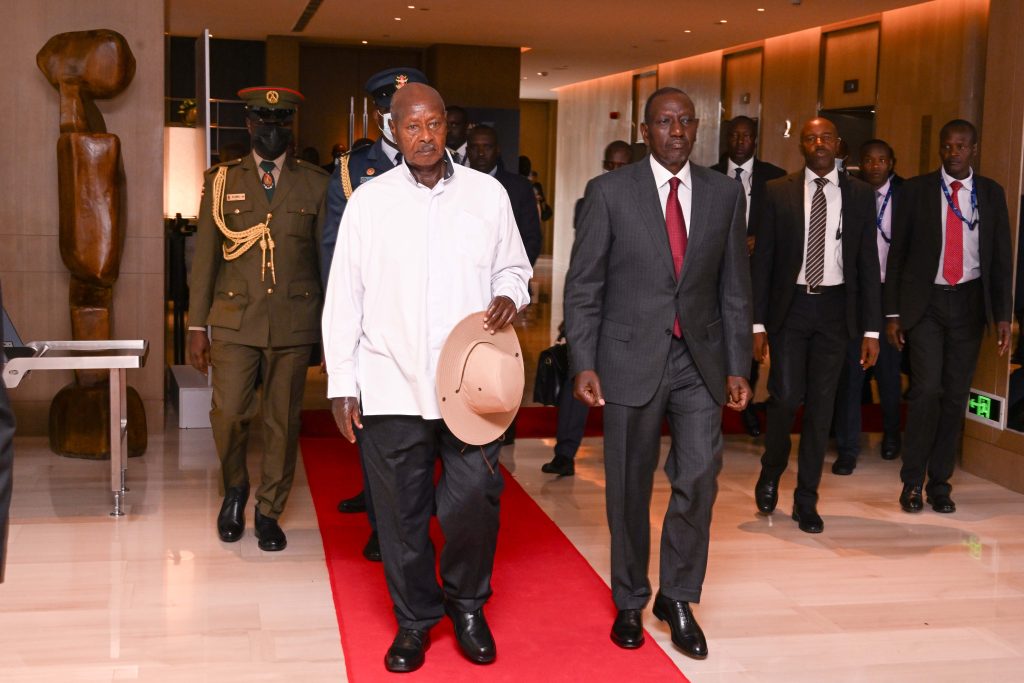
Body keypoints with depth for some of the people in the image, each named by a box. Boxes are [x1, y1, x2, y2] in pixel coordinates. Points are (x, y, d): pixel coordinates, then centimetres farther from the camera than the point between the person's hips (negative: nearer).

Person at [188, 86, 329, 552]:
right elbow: (205, 256, 8)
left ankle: (269, 513, 21)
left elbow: (327, 256, 8)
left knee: (283, 422, 5)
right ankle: (235, 489, 22)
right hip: (235, 320, 0)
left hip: (295, 321, 0)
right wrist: (196, 326, 4)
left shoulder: (316, 184, 6)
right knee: (228, 415, -7)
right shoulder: (221, 181, 8)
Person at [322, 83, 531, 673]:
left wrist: (509, 296, -7)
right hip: (391, 383, 0)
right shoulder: (369, 201, 3)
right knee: (402, 510, 6)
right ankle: (415, 620, 25)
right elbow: (344, 297, 4)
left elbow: (513, 267, 17)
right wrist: (342, 383, 0)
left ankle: (467, 604, 21)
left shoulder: (488, 194, 6)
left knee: (474, 497, -6)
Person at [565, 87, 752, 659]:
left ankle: (678, 598, 17)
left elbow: (735, 287, 7)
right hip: (631, 360, -2)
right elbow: (583, 285, -2)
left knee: (699, 480, -3)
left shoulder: (725, 194, 5)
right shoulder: (610, 192, -3)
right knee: (630, 488, 8)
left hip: (700, 361, 2)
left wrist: (738, 368, 4)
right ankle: (630, 602, 26)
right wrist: (584, 365, -8)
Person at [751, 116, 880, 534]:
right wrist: (758, 323, -4)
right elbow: (763, 260, 1)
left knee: (821, 405, 4)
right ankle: (771, 472, 19)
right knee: (786, 397, -10)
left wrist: (871, 329, 0)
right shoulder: (778, 192, 2)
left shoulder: (858, 194, 5)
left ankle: (806, 500, 16)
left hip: (834, 308, 1)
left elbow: (868, 263, 4)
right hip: (790, 306, -1)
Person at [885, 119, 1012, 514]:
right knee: (927, 389, -12)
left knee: (956, 396, 5)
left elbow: (1001, 258, 7)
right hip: (925, 302, -2)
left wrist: (1002, 316, 2)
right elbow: (897, 253, 2)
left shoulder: (991, 194, 7)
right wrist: (892, 313, -2)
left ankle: (940, 483, 17)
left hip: (969, 303, 2)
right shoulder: (916, 190, 1)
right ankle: (912, 482, 2)